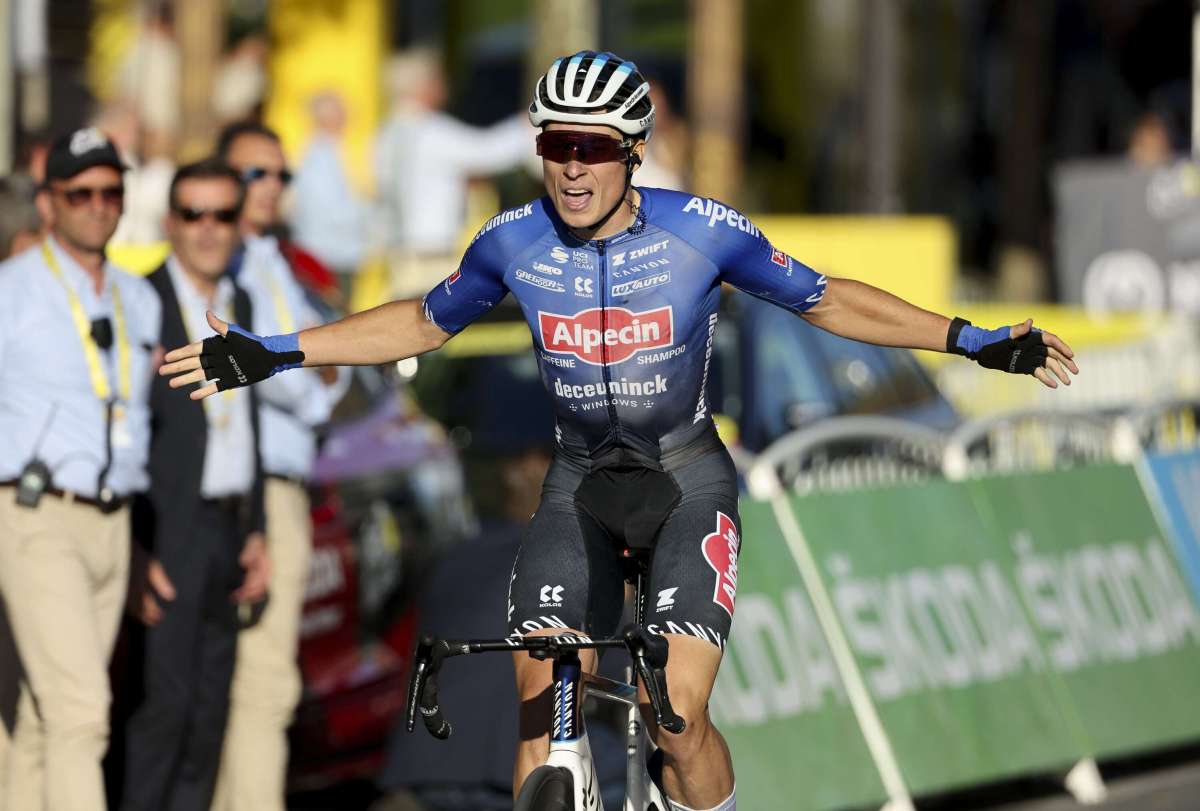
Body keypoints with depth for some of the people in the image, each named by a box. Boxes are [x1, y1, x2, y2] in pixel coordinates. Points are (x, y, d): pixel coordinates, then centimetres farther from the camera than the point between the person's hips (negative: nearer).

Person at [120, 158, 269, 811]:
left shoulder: (241, 305, 15)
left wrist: (255, 532, 12)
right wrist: (137, 550, -17)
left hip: (227, 529, 7)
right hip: (168, 531, -7)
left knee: (210, 708, 7)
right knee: (167, 698, -11)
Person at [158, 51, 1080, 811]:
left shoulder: (703, 231, -16)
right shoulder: (513, 244, -10)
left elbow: (826, 300, -3)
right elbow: (423, 324, 9)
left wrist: (970, 339, -8)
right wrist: (273, 354, 4)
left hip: (688, 479, -3)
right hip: (579, 485, 3)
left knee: (680, 713, -18)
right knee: (541, 709, -10)